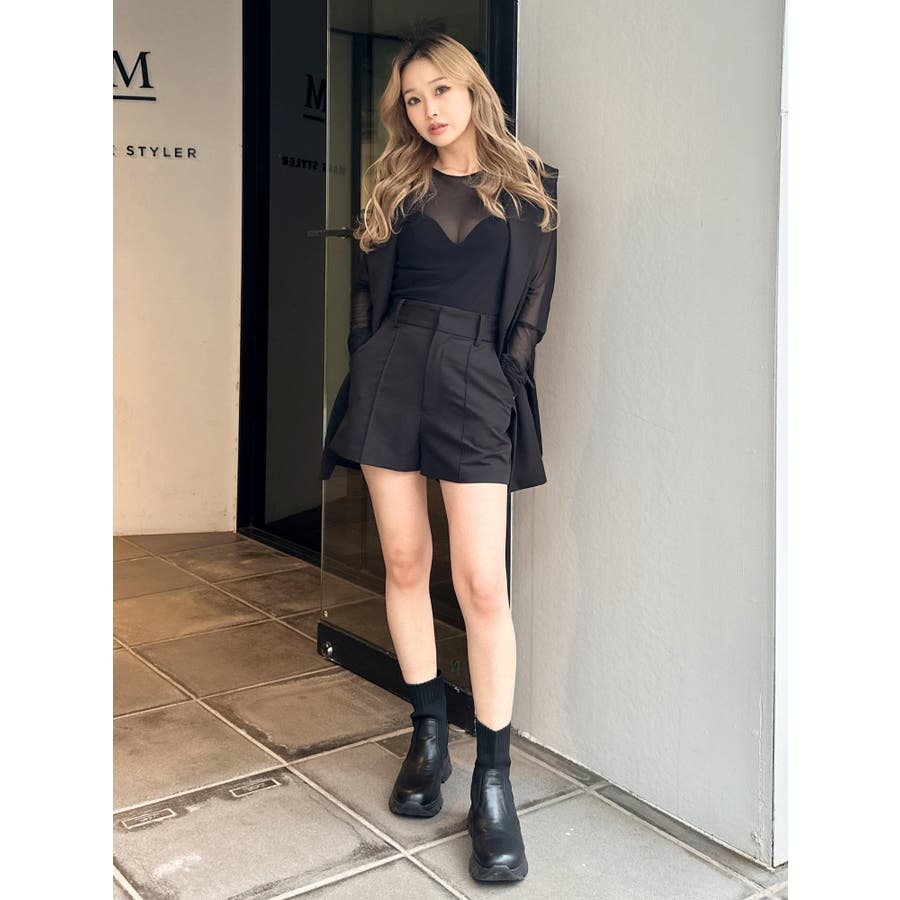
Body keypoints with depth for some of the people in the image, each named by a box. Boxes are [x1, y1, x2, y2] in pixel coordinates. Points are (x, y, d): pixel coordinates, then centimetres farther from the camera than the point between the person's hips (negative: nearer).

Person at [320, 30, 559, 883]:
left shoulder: (529, 184, 9)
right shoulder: (397, 183, 15)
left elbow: (533, 300, 7)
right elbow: (368, 287, 14)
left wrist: (503, 373, -2)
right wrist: (366, 366, 4)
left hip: (476, 382, -3)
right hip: (391, 372, 3)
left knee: (481, 582, -10)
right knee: (404, 561, 6)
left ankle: (493, 779, 1)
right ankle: (428, 734, 22)